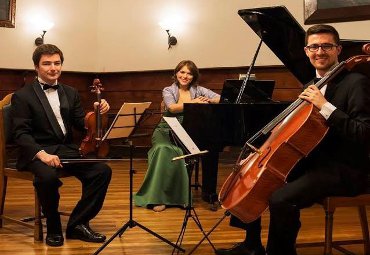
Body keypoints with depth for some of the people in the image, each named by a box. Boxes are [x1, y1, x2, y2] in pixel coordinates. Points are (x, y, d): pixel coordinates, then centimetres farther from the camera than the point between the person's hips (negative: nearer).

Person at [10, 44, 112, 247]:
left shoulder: (70, 93, 16)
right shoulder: (22, 96, 0)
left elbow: (82, 125, 11)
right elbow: (21, 133, -8)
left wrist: (97, 113, -10)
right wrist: (41, 153, -26)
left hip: (67, 149, 5)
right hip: (37, 152, -5)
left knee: (102, 171, -19)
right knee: (48, 176, -37)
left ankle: (78, 224, -6)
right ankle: (53, 228, -11)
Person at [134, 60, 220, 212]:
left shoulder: (198, 91, 11)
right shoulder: (168, 91, 10)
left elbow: (222, 99, -3)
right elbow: (172, 108, -12)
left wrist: (208, 101, -23)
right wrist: (193, 103, -17)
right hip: (167, 131, 0)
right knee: (164, 151, -33)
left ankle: (181, 195, -18)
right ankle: (157, 197, -27)